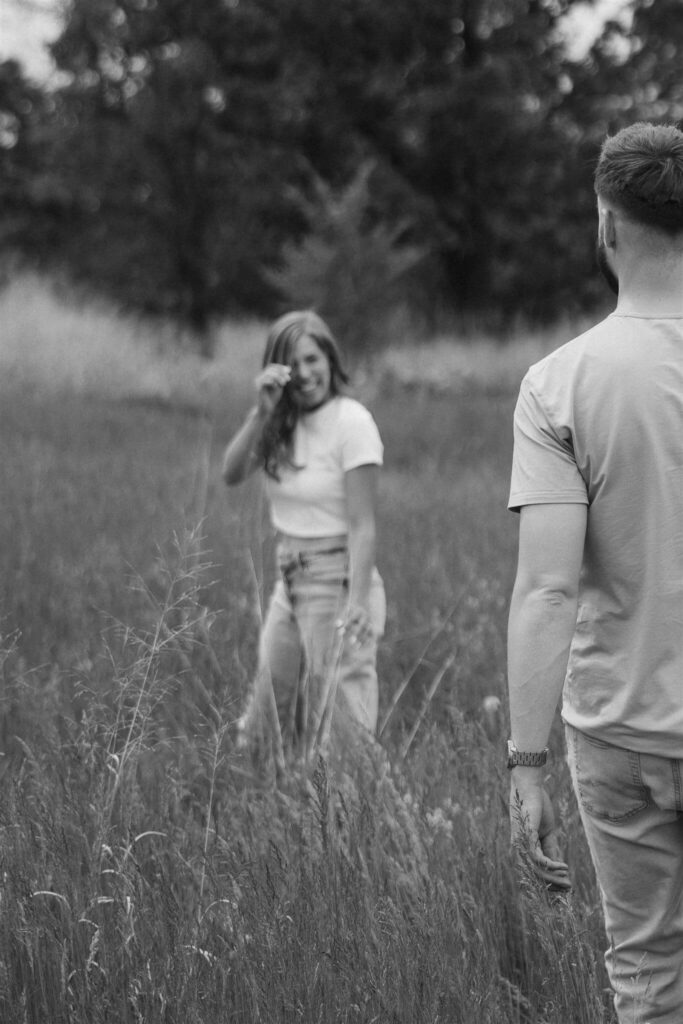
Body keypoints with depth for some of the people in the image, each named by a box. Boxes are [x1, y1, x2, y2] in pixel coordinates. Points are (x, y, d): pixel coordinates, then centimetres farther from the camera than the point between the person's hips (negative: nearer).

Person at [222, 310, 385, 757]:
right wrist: (262, 410, -17)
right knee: (263, 724, 13)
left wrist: (358, 603, -24)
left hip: (338, 580, -7)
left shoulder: (351, 421, -13)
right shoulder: (284, 422, 7)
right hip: (290, 582, 7)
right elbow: (232, 473, -7)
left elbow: (362, 525, -16)